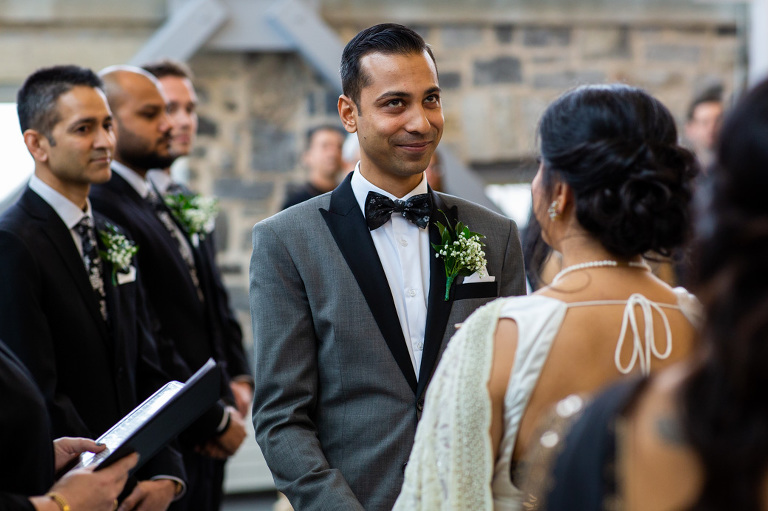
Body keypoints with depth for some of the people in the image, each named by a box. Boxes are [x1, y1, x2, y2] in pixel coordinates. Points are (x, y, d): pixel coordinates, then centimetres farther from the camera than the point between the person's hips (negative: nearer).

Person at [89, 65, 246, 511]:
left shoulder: (157, 204, 15)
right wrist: (215, 419, -13)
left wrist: (224, 401, 8)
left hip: (202, 439, 9)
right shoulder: (104, 207, -17)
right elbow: (148, 345, -21)